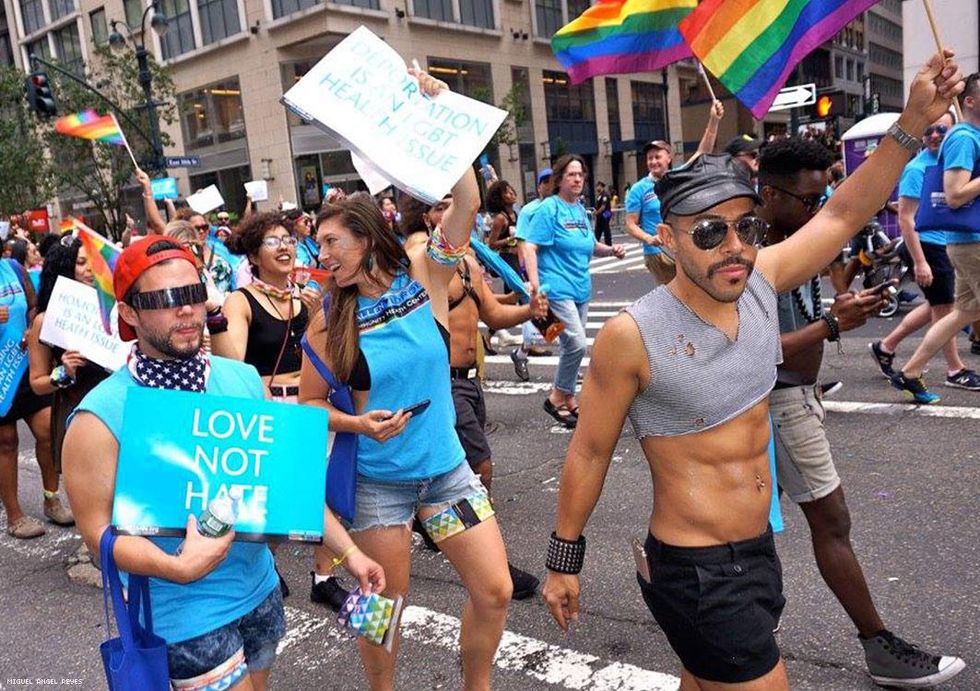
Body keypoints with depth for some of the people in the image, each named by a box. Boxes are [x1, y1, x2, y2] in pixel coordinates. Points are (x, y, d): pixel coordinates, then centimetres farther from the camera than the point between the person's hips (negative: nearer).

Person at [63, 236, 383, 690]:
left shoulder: (244, 380, -3)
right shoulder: (100, 418, -16)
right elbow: (101, 531, -14)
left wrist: (347, 551, 1)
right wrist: (178, 566, -30)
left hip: (261, 590, 5)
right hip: (186, 614, -5)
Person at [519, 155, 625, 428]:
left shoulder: (580, 209, 13)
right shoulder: (549, 208, -9)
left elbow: (590, 246, 24)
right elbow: (530, 247, -15)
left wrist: (611, 250, 5)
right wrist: (535, 283, -25)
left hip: (581, 289, 8)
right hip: (558, 289, -8)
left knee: (573, 346, 13)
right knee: (577, 344, -16)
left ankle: (568, 398, 26)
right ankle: (557, 398, 1)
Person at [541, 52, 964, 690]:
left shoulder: (760, 283, -5)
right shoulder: (633, 336, -22)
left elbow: (841, 216, 9)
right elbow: (589, 453, -12)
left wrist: (912, 124, 2)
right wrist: (565, 559, -4)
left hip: (760, 549, 7)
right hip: (694, 575, -6)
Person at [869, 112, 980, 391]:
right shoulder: (917, 169, -14)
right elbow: (905, 218, -18)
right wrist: (920, 262, -23)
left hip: (949, 244, 8)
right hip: (929, 245, -8)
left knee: (935, 306, 16)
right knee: (944, 306, 2)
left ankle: (885, 346, 26)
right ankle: (956, 370, 15)